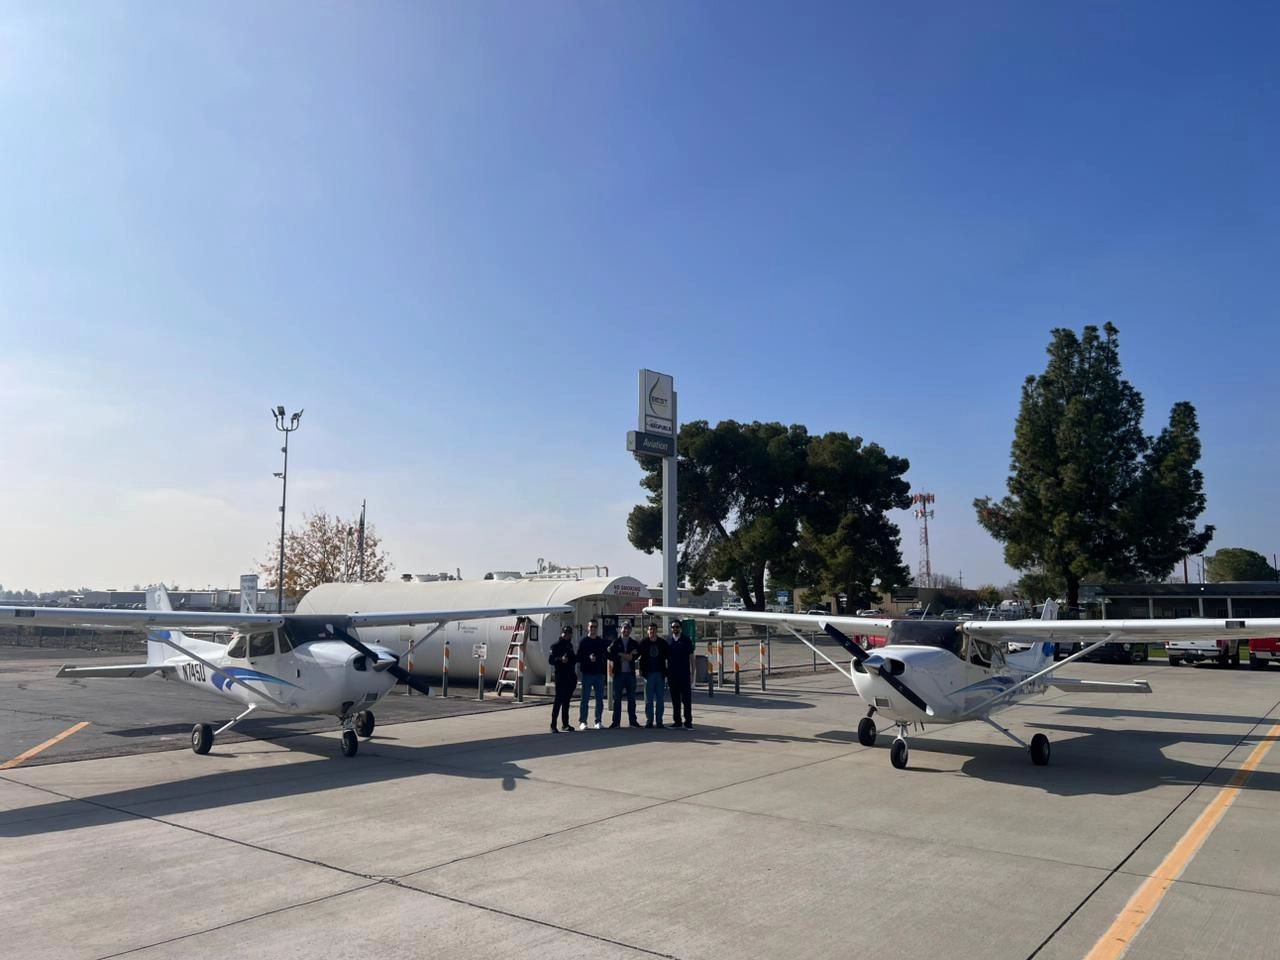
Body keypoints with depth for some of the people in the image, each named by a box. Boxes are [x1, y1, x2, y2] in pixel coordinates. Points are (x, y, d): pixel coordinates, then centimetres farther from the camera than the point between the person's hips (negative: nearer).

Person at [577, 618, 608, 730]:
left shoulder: (601, 641, 10)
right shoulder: (583, 641, 1)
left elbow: (606, 655, 11)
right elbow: (579, 657, -5)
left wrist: (609, 652, -10)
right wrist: (588, 658, -21)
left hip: (599, 673, 3)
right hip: (587, 673, -3)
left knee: (600, 699, 6)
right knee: (585, 698, 0)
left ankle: (598, 721, 14)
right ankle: (582, 722, 5)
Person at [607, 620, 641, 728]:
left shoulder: (634, 643, 9)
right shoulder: (615, 642, 5)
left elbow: (637, 654, -4)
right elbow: (610, 655, -6)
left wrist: (621, 655, -12)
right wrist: (624, 656, -11)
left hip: (630, 673, 1)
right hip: (619, 673, -1)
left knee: (631, 698, 6)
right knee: (617, 698, 0)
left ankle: (633, 720, 13)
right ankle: (616, 722, 4)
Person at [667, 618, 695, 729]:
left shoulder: (687, 641, 2)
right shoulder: (668, 642, 8)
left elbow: (691, 658, 2)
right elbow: (665, 659, 12)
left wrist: (692, 674, -3)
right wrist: (666, 674, 7)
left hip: (684, 675, -3)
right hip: (672, 676, 3)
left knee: (686, 699, -3)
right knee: (675, 699, 7)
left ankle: (688, 722, -1)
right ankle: (677, 721, 14)